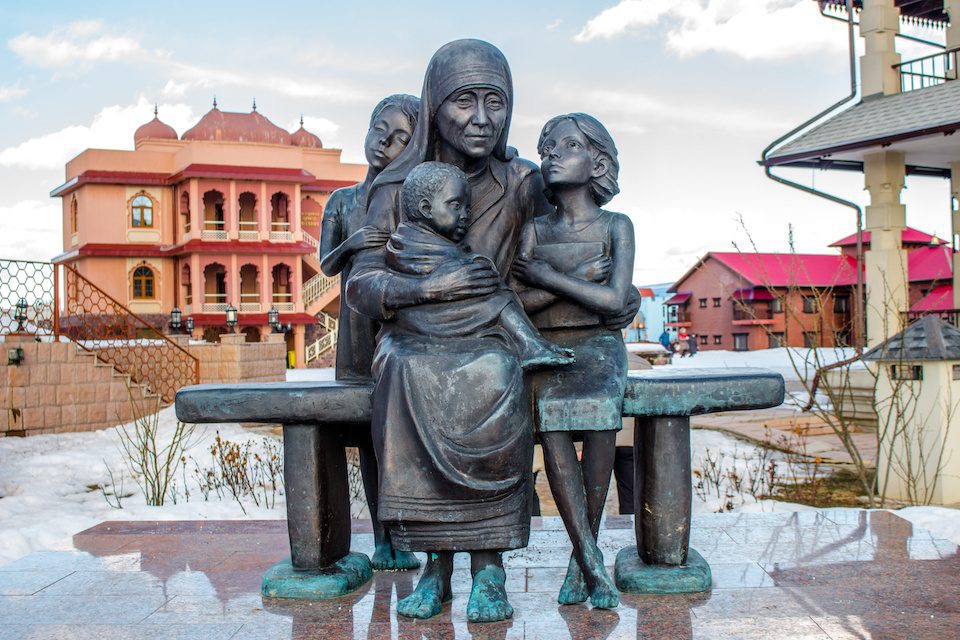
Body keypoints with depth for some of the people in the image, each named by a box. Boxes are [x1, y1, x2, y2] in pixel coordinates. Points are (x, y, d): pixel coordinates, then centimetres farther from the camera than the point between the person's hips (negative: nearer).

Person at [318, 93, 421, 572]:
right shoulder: (342, 201, 10)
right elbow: (326, 265, 3)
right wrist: (352, 244, -16)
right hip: (358, 329, 2)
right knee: (368, 433, 5)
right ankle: (380, 537, 14)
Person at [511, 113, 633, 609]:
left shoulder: (615, 226, 3)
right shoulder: (534, 229, 9)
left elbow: (614, 300, -12)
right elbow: (517, 303, -3)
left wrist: (546, 276, -7)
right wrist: (581, 278, -11)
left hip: (597, 346, -1)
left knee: (601, 404, -33)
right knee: (551, 417, -29)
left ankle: (582, 554, -19)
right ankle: (592, 562, -26)